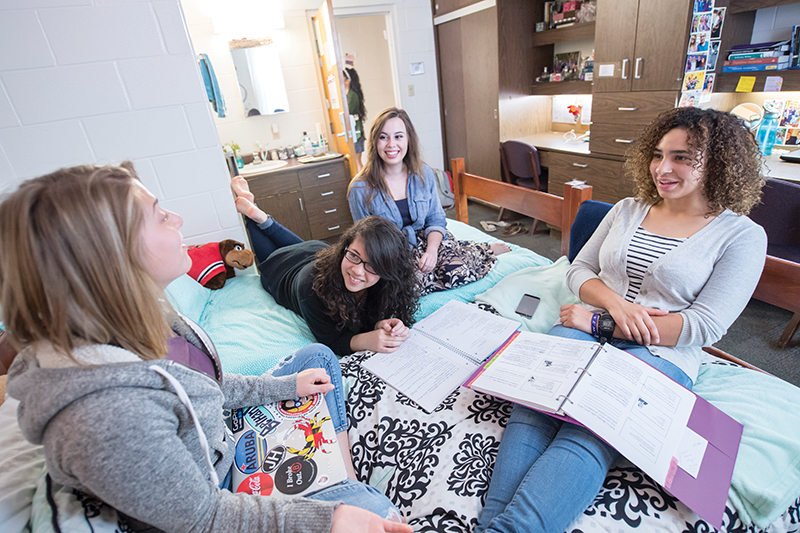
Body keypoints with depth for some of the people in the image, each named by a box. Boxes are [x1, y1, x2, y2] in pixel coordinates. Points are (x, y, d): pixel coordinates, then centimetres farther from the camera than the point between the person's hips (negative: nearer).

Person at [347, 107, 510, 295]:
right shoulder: (360, 189, -10)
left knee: (457, 272, -29)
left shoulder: (424, 174, 0)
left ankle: (485, 250, 7)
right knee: (414, 282, -32)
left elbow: (436, 221, 4)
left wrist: (431, 250, -17)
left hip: (427, 240, 1)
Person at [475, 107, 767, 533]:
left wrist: (598, 322, -12)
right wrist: (614, 302, -8)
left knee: (585, 439, -32)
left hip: (660, 356, -2)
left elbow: (705, 326, -6)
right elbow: (579, 269, 15)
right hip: (588, 332, 3)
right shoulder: (628, 210, 17)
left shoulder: (743, 235, 4)